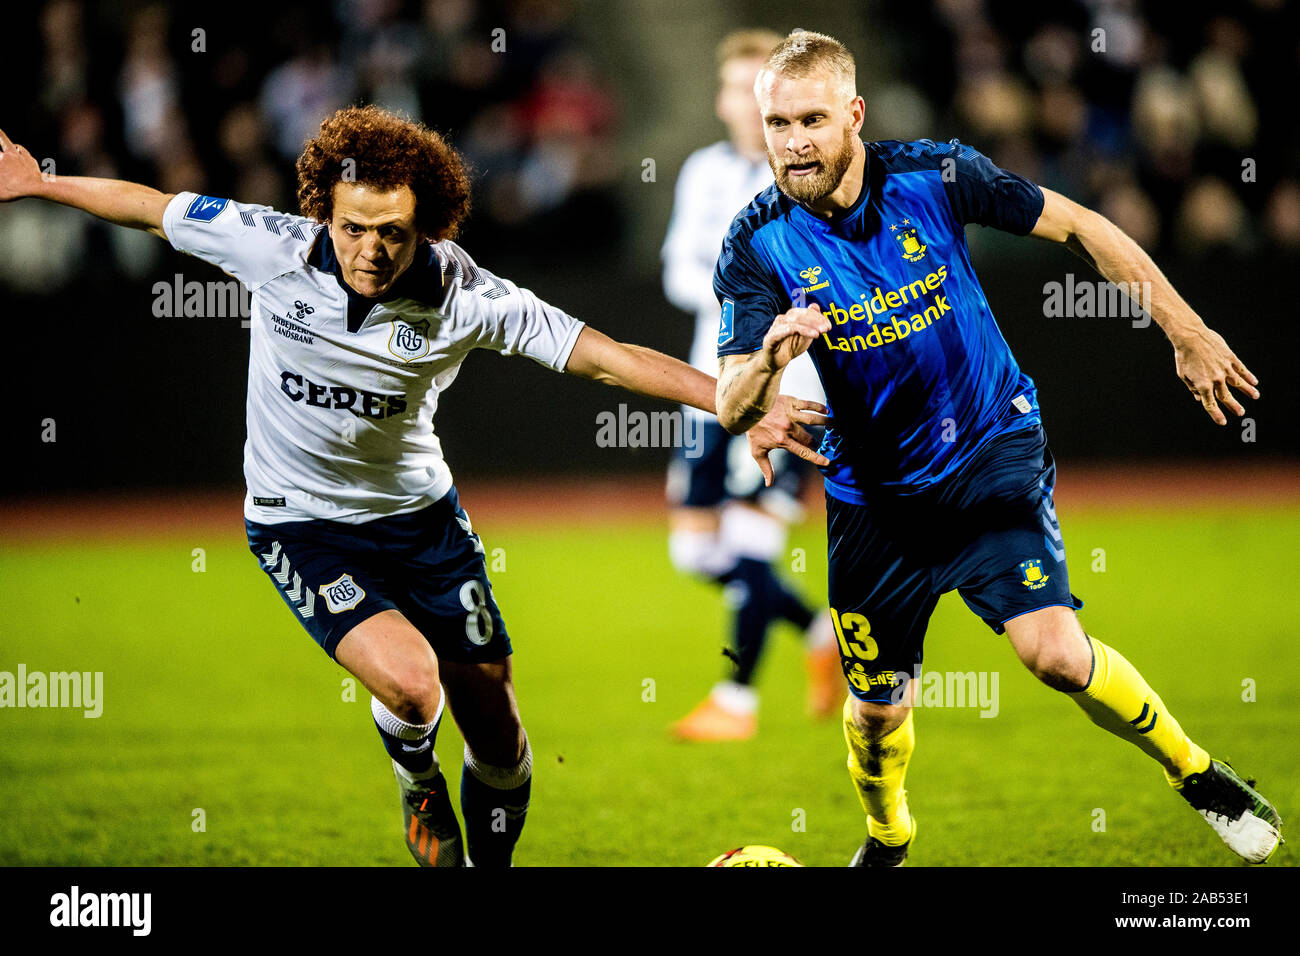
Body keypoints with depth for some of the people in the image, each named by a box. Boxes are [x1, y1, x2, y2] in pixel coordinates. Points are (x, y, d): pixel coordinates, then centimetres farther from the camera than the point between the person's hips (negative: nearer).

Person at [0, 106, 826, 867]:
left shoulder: (463, 295, -20)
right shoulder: (272, 246, -20)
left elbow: (606, 357, -21)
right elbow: (151, 208, -2)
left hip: (419, 513, 2)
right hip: (300, 522, -2)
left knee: (496, 729, 5)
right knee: (410, 682, -26)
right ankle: (414, 775, 11)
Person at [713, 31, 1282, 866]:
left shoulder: (933, 176, -16)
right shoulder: (758, 245, -14)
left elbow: (1080, 228, -4)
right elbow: (733, 411, -19)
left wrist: (1187, 333, -2)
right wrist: (769, 362, -43)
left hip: (992, 453, -2)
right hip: (874, 494, 2)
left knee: (1055, 653, -21)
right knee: (878, 707, 11)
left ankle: (1197, 773, 4)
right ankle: (887, 837, 44)